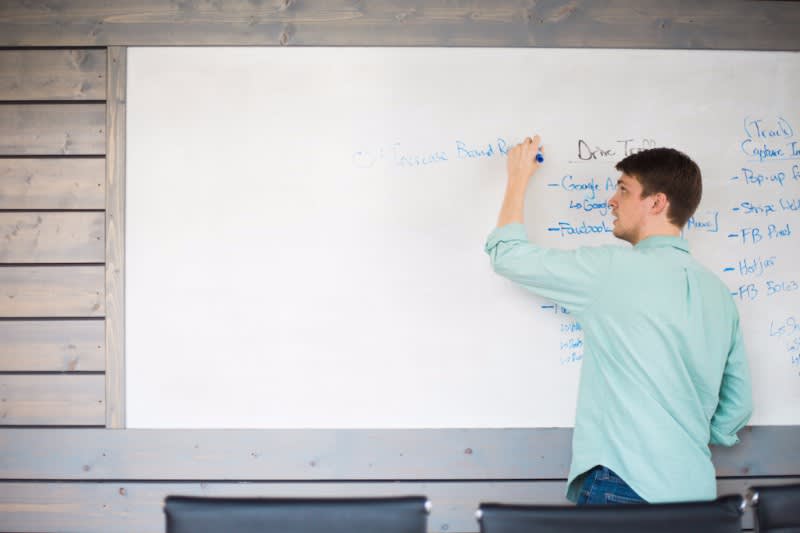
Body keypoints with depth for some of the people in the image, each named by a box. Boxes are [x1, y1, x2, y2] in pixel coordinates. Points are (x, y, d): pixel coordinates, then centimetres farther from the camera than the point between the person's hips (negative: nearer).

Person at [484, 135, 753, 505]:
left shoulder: (614, 269, -10)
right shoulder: (718, 294, 10)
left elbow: (506, 254, -1)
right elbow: (738, 406, 13)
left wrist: (519, 176, 12)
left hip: (627, 486, -7)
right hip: (696, 489, 7)